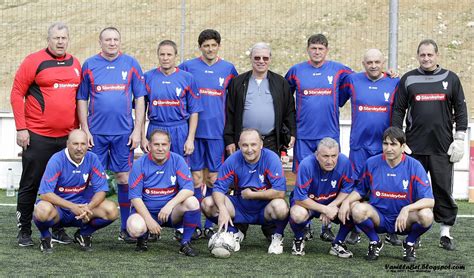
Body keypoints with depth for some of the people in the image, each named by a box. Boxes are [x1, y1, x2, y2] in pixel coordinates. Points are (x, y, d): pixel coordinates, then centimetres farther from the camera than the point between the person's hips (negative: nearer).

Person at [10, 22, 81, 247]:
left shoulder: (75, 65, 10)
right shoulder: (34, 61, -5)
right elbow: (17, 94, -5)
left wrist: (78, 127, 13)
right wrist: (21, 128, -10)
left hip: (67, 136, 5)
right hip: (37, 136, -4)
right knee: (30, 184, 3)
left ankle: (58, 230, 19)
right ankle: (24, 230, 12)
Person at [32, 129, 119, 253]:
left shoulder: (92, 159, -5)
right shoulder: (57, 160, -17)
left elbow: (101, 190, -6)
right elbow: (45, 194, -23)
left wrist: (89, 207, -28)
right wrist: (72, 206, -33)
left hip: (82, 207, 4)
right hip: (58, 208, -4)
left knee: (112, 210, -20)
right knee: (43, 210, -38)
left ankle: (84, 234, 8)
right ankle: (45, 237, -2)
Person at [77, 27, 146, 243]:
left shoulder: (131, 64, 5)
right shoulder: (89, 65, 5)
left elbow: (140, 98, 5)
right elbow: (82, 99, 7)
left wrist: (137, 130, -2)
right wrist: (85, 130, -1)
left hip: (123, 132, 0)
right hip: (96, 133, 0)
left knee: (125, 178, 1)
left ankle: (126, 228, 9)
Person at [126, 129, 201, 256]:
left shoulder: (177, 160, -4)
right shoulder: (140, 164, -6)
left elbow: (188, 189, -13)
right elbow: (135, 197, -9)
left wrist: (170, 205, -29)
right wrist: (149, 219, -21)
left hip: (171, 212, 1)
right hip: (146, 211, -1)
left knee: (192, 202, -28)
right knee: (135, 228, -34)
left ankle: (185, 243, -8)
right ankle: (143, 237, 7)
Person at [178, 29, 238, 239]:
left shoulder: (228, 69, 6)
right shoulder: (188, 67, 2)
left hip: (217, 131, 1)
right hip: (194, 129, -1)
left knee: (213, 178, 3)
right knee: (196, 178, 1)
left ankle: (210, 225, 11)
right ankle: (195, 225, 8)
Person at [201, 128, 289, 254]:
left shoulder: (271, 158, -18)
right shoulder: (233, 160, -10)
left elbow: (280, 192, -24)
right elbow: (218, 189, -10)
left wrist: (251, 194, -17)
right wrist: (223, 210, -30)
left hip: (265, 211, -3)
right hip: (240, 208, 3)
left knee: (280, 206, -37)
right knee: (207, 203, -18)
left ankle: (277, 236, -1)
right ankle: (234, 233, 9)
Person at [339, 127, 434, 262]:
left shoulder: (414, 166, -10)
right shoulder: (372, 163, -5)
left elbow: (429, 200, -15)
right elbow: (360, 190, 9)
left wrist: (407, 209, -33)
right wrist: (347, 201, -12)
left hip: (405, 221, -1)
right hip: (378, 218, 1)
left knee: (426, 216, -32)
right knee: (358, 210, -31)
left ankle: (409, 243, 3)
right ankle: (375, 242, 1)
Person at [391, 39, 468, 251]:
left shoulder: (450, 78, 7)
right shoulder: (408, 79, 7)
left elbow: (460, 109, 7)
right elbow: (398, 110, 7)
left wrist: (459, 139, 0)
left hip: (443, 148, 0)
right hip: (414, 147, 0)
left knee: (444, 189, 2)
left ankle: (446, 233, 9)